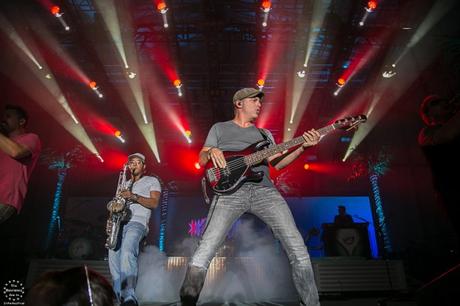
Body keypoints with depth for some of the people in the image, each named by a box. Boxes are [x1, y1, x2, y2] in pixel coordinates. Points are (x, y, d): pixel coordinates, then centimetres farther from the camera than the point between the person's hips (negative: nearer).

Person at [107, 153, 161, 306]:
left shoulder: (152, 181, 14)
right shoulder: (126, 184, 32)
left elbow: (154, 203, 0)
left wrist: (134, 197, -14)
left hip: (137, 222, -6)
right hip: (120, 223, 6)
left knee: (127, 251, -32)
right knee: (113, 256, -14)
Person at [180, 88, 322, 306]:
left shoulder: (264, 134, 29)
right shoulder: (219, 128, 23)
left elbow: (277, 163, 18)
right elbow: (202, 159, 18)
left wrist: (302, 147, 5)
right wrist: (211, 152, -5)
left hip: (264, 190, 3)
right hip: (231, 190, -2)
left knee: (297, 249, -10)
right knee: (202, 256, -16)